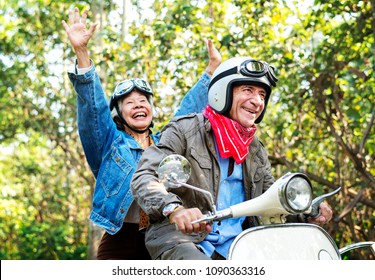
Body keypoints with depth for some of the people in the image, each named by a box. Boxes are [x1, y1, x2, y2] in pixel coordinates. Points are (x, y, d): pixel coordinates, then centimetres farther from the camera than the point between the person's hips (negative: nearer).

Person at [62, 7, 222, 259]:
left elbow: (190, 110, 25)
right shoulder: (110, 142, 9)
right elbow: (93, 105, -4)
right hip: (120, 244, -3)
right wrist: (81, 52, -16)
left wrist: (212, 68, 22)